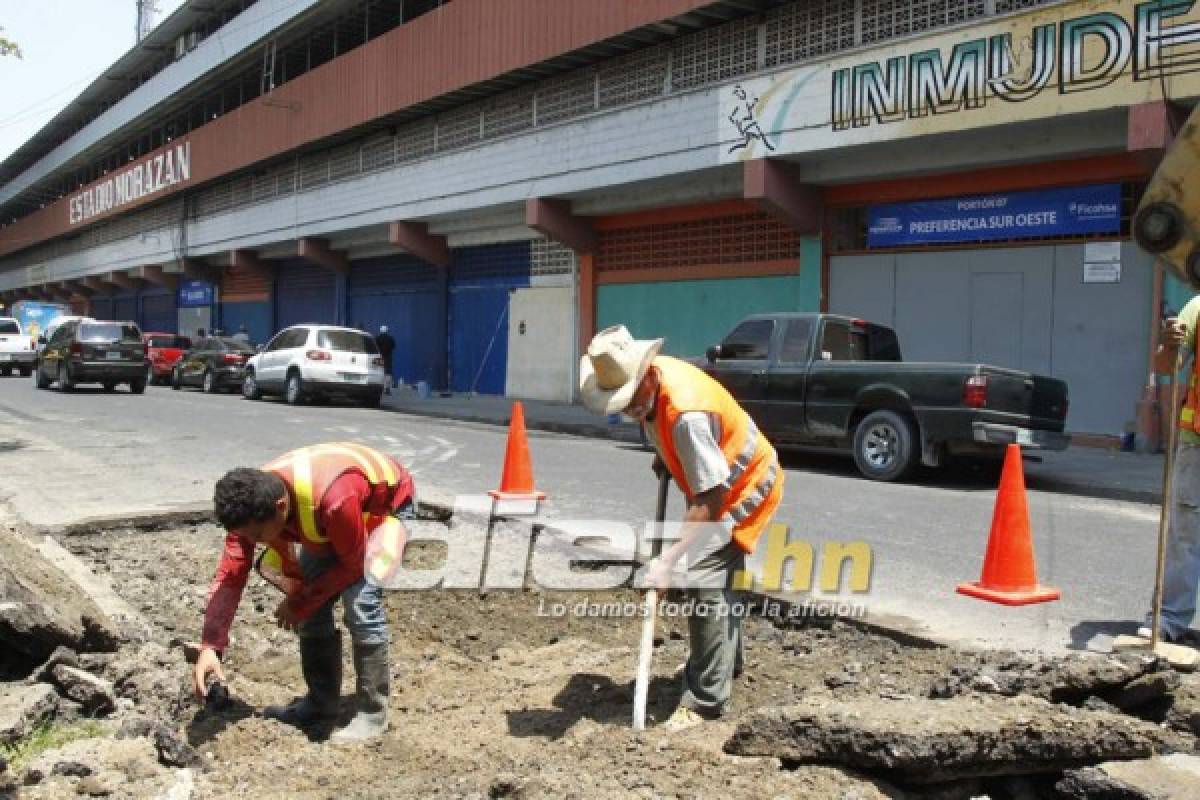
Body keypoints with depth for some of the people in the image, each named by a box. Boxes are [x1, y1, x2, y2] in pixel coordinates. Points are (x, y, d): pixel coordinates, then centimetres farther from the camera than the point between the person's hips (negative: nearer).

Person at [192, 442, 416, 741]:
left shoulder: (334, 499, -44)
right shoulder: (253, 502, -24)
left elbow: (352, 565, -27)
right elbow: (230, 575, -20)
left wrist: (299, 603, -17)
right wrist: (210, 647, -27)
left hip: (387, 502, -6)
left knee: (360, 601, -19)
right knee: (313, 604, -2)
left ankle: (372, 713, -6)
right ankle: (322, 700, 17)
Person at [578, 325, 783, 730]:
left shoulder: (686, 414, -38)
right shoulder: (650, 378, -11)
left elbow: (710, 499, -37)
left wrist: (670, 560, -38)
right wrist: (663, 457, 6)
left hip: (745, 487, -10)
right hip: (718, 483, 10)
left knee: (701, 578, -18)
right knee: (716, 577, 23)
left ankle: (706, 699, -9)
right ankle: (726, 662, 44)